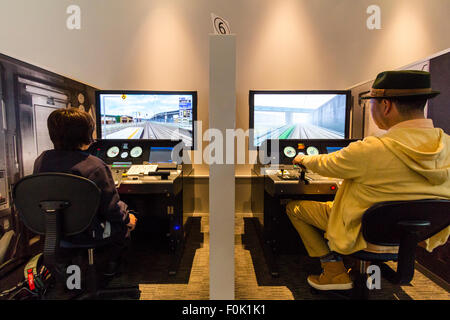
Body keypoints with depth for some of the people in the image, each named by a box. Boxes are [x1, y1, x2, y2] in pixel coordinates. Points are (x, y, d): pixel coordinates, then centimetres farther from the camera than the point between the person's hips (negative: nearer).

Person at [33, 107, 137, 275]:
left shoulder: (41, 160, -9)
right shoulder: (94, 166, -29)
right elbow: (112, 208, -22)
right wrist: (127, 217, -1)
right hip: (87, 232, -6)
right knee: (129, 220, 20)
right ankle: (113, 262, 32)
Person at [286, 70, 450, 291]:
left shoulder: (370, 151, -31)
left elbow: (324, 164, -13)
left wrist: (303, 159, 10)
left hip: (367, 238, -6)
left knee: (294, 207, 6)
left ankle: (335, 272, 10)